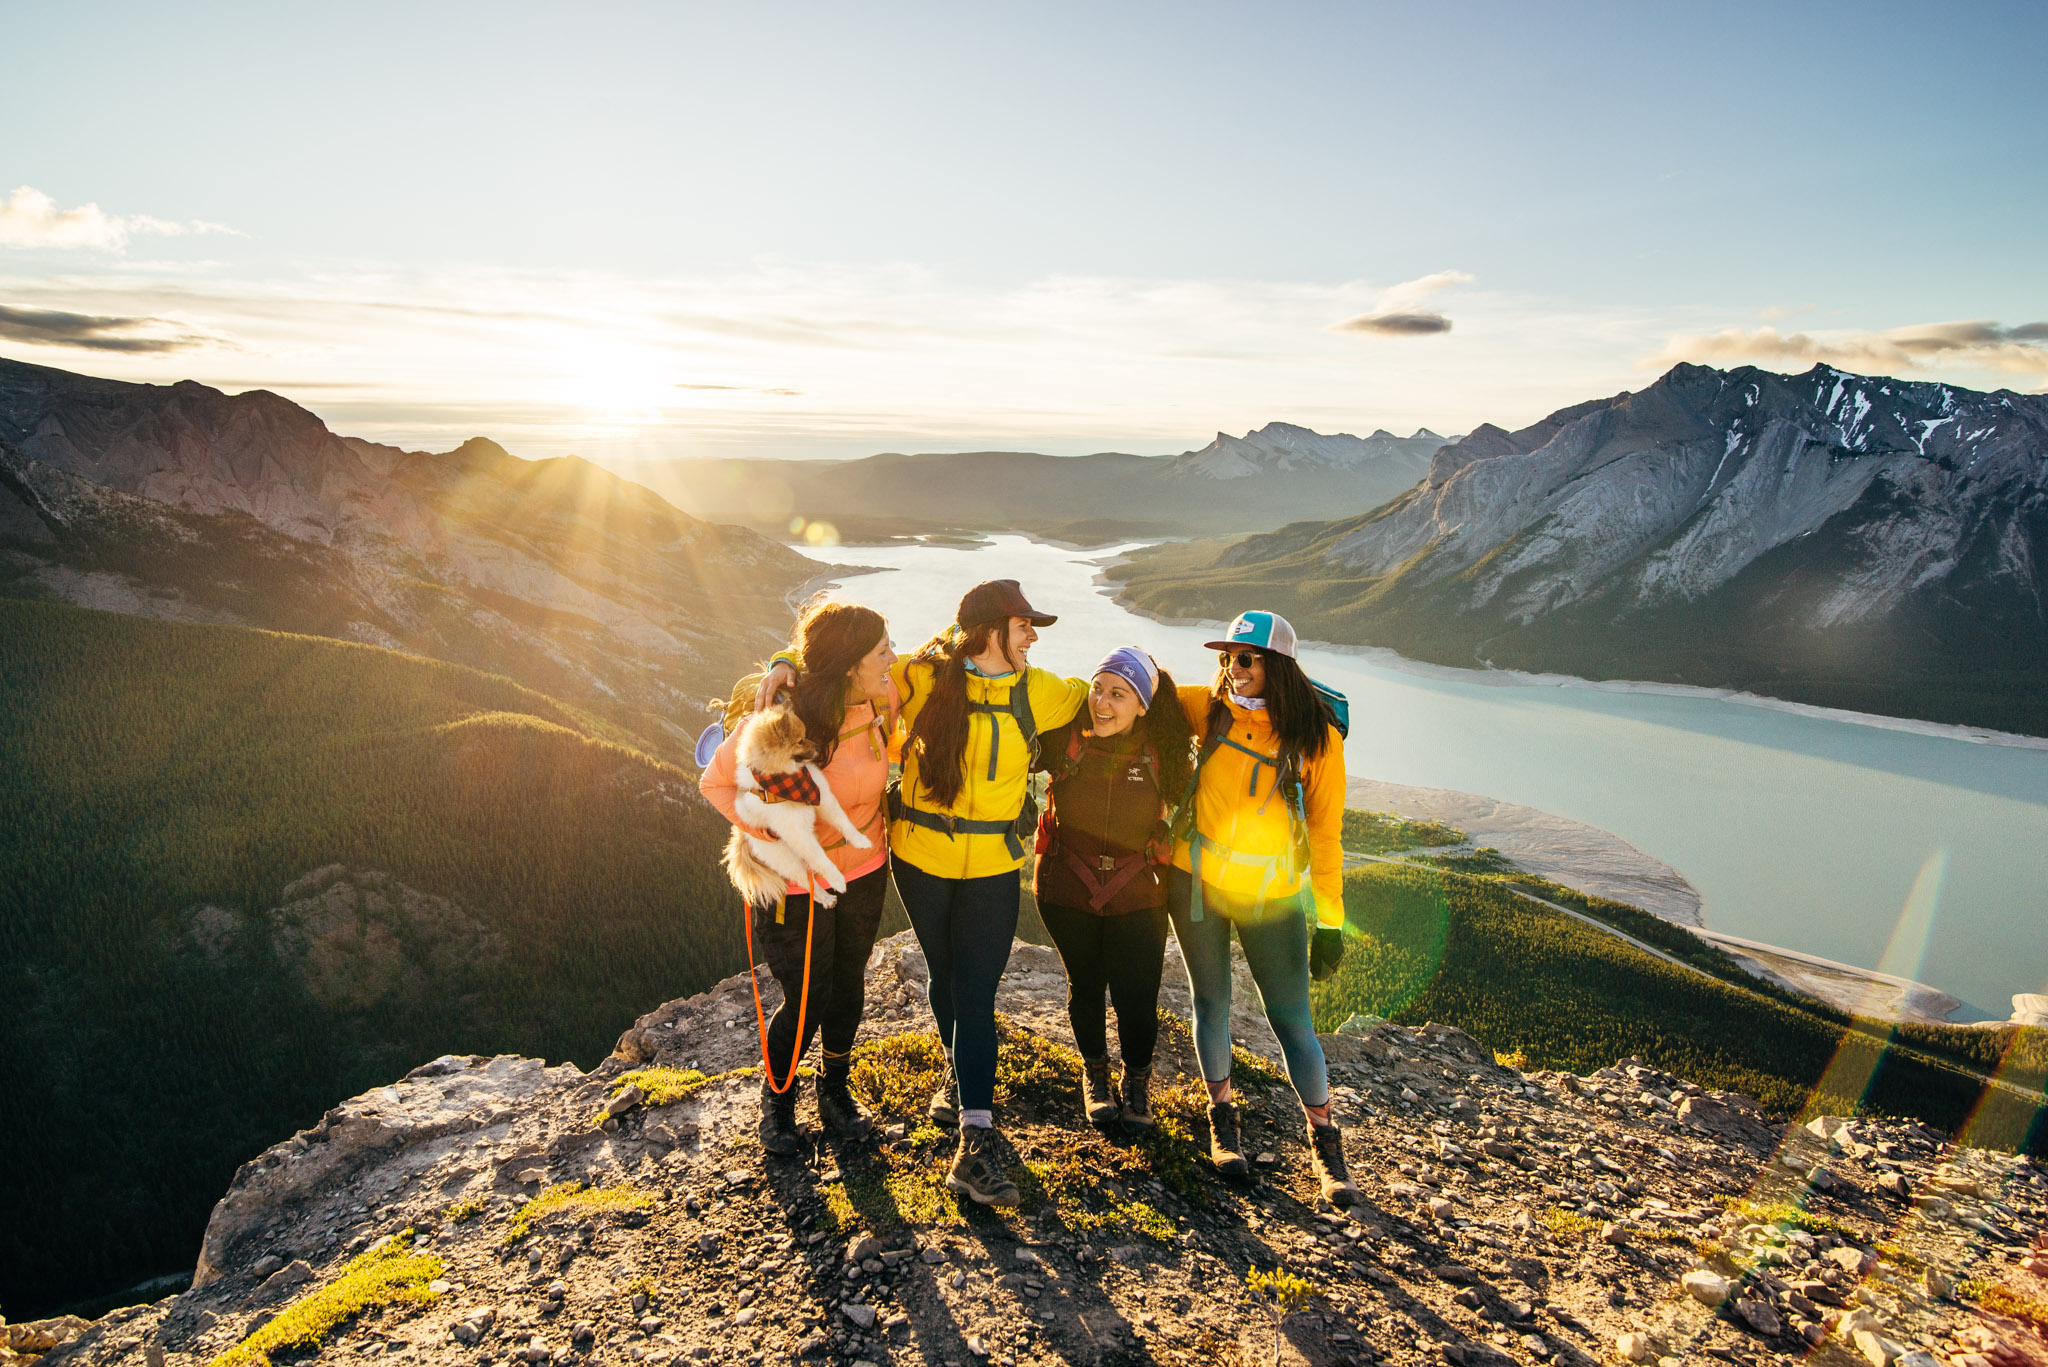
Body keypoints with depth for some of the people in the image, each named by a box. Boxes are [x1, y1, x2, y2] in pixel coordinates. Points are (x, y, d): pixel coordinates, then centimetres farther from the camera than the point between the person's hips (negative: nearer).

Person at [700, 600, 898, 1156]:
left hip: (863, 868, 5)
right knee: (807, 998, 6)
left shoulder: (882, 698, -14)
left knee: (848, 984, 19)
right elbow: (715, 782, -18)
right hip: (794, 880, -5)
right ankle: (776, 1094, 36)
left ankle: (836, 1088, 44)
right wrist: (773, 835, -26)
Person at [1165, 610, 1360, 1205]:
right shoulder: (1211, 709, -7)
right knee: (1211, 1005, 13)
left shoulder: (1317, 738, -13)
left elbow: (1325, 833, -8)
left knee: (1292, 1019, 2)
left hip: (1272, 895, -2)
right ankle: (1222, 1119, 33)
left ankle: (1325, 1142, 21)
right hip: (1195, 881, 2)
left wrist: (1330, 923, -7)